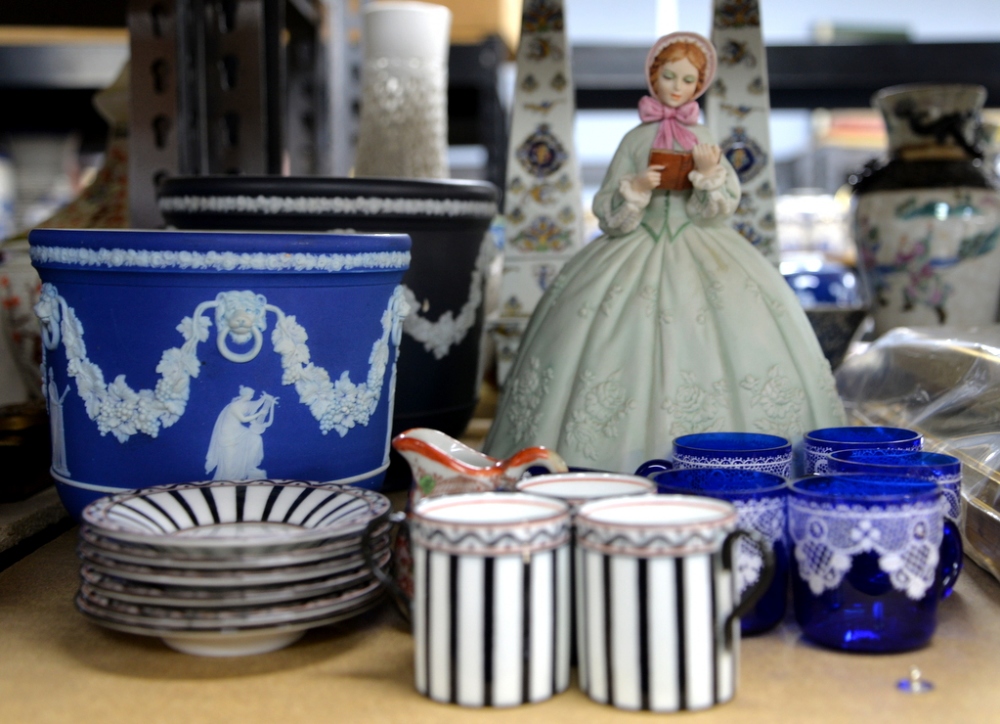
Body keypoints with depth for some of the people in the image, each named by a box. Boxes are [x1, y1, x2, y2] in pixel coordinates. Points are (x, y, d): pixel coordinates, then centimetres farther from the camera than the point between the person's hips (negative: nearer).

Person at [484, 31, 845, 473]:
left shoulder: (702, 140, 10)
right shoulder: (635, 139, 7)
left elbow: (719, 208, 1)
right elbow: (608, 213, 4)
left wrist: (709, 172, -16)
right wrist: (635, 188, -14)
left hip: (699, 251, 1)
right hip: (638, 248, -1)